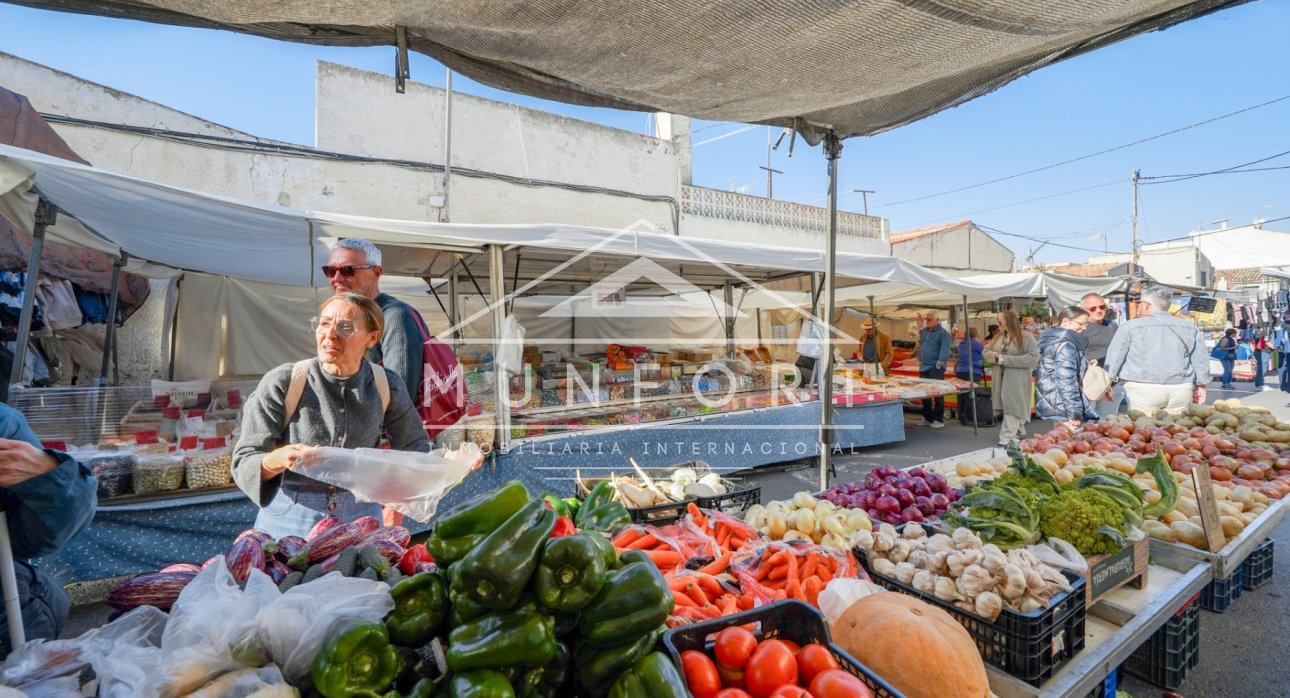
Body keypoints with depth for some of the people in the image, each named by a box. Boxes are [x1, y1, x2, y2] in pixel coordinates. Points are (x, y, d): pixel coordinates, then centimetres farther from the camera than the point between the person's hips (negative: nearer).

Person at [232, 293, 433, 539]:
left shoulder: (386, 385, -7)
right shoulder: (281, 383, -13)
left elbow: (414, 445, 7)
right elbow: (243, 464, -11)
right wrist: (277, 460, -30)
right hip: (290, 520, -1)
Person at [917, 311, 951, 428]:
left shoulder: (943, 333, -9)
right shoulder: (924, 331, 15)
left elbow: (944, 349, -18)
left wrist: (940, 362, -25)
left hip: (935, 368, -8)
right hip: (923, 367, 8)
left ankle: (939, 419, 5)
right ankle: (927, 418, 21)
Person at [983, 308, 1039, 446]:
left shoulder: (1026, 337, -9)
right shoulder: (999, 336, 10)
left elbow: (1033, 357, -17)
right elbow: (986, 351, 12)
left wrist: (1007, 360, -20)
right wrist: (997, 357, -10)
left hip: (1016, 380, -6)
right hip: (1001, 379, 7)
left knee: (1012, 406, -6)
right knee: (1005, 405, 13)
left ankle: (1007, 438, -6)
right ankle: (1019, 431, 30)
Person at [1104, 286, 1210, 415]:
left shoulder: (1130, 326, -1)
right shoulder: (1190, 328, 14)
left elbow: (1115, 357, -1)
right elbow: (1201, 360, 17)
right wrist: (1201, 386, 25)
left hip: (1143, 390, -4)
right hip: (1181, 390, 4)